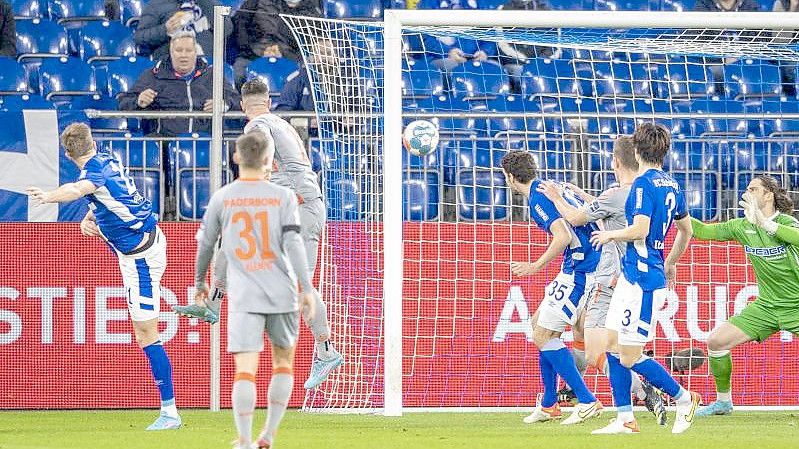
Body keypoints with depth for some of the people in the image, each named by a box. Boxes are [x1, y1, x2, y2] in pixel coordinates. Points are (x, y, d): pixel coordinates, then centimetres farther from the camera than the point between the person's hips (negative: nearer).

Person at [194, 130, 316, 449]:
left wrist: (200, 282, 27)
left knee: (245, 369, -7)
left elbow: (205, 244, 12)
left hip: (244, 296, -1)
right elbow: (292, 243, -9)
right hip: (281, 292, 1)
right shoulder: (283, 197, 0)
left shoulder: (222, 199, 4)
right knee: (283, 362, 18)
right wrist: (307, 288, -9)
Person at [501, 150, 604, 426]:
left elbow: (564, 237, -24)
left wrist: (535, 266, -16)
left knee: (543, 336, -7)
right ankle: (548, 405, 22)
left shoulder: (538, 198, -13)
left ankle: (587, 401, -9)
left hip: (580, 272, -10)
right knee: (540, 324, 18)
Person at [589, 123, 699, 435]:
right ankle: (625, 420, 11)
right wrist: (671, 263, 38)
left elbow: (639, 230, -25)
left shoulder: (643, 184, -15)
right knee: (612, 344, 10)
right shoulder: (671, 186, 13)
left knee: (630, 357, -5)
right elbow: (686, 230, 24)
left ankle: (684, 399, 8)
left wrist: (610, 235, -6)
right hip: (632, 277, 10)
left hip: (642, 278, -10)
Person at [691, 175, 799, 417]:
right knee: (716, 340, -2)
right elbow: (703, 230, 9)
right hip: (766, 306, 6)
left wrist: (767, 224, -41)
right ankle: (723, 401, 15)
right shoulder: (743, 227, 2)